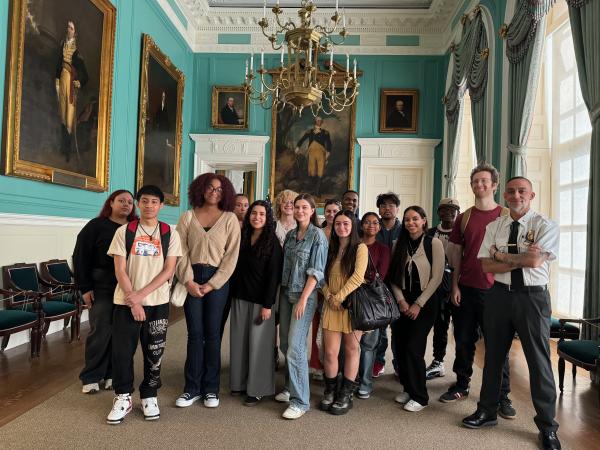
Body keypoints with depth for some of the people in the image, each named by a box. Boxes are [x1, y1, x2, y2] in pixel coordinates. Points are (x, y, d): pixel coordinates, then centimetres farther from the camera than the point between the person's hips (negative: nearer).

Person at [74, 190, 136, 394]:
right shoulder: (96, 226, 0)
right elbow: (80, 257, -2)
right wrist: (85, 287, -6)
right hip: (102, 287, -3)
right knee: (101, 331, 0)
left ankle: (112, 374, 20)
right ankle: (91, 377, 16)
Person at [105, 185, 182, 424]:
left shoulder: (170, 234, 0)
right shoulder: (124, 231, 1)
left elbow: (168, 270, -5)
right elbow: (120, 270, -3)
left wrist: (141, 294, -12)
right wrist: (133, 301, -10)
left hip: (157, 303, 0)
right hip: (126, 303, 0)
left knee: (154, 353, 8)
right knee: (122, 351, 4)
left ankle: (149, 396, 26)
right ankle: (123, 397, 23)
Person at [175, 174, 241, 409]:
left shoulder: (230, 219, 1)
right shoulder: (187, 217, 5)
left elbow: (231, 256, -3)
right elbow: (181, 251, 0)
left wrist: (212, 284, -9)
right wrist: (188, 281, -10)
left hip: (218, 279, -1)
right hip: (191, 279, 1)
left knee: (212, 334, 4)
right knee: (195, 334, 4)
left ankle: (211, 389, 16)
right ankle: (192, 388, 15)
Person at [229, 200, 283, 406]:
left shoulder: (272, 242, -7)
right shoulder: (242, 238, 8)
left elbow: (274, 275, -11)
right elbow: (236, 268, 10)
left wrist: (267, 304, -15)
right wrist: (232, 294, 4)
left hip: (260, 299, -5)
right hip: (239, 296, 5)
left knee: (258, 343, 3)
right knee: (239, 341, 11)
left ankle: (257, 389, 15)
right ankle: (240, 382, 27)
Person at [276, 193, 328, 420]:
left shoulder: (317, 235, -6)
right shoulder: (290, 235, 11)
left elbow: (316, 271, -11)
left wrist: (303, 299, -16)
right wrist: (281, 293, 8)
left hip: (305, 294, -6)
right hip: (286, 293, 6)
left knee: (295, 346, -9)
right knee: (285, 343, 11)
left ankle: (300, 401, 0)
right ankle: (290, 387, 29)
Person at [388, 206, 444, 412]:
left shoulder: (434, 243, -6)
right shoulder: (399, 244, 7)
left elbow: (436, 277, -9)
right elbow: (393, 277, 5)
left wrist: (418, 304, -11)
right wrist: (401, 301, -7)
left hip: (425, 302, -4)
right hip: (402, 303, 4)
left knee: (414, 348, -8)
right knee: (400, 347, 5)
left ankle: (419, 396, 9)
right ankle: (407, 388, 25)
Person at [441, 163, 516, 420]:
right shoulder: (464, 218, 8)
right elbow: (456, 253, 8)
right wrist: (455, 286, 2)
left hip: (494, 289, -2)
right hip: (466, 289, 3)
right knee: (464, 340, 11)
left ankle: (502, 395, 19)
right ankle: (462, 386, 27)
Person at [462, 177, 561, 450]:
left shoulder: (546, 226, -4)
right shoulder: (493, 227, 6)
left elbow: (535, 260, -19)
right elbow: (486, 265, -3)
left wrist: (501, 255, -8)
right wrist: (521, 259, -14)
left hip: (532, 297, -3)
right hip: (499, 294, 4)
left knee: (538, 360, 4)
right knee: (493, 356, 14)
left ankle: (547, 427, 24)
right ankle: (487, 411, 32)